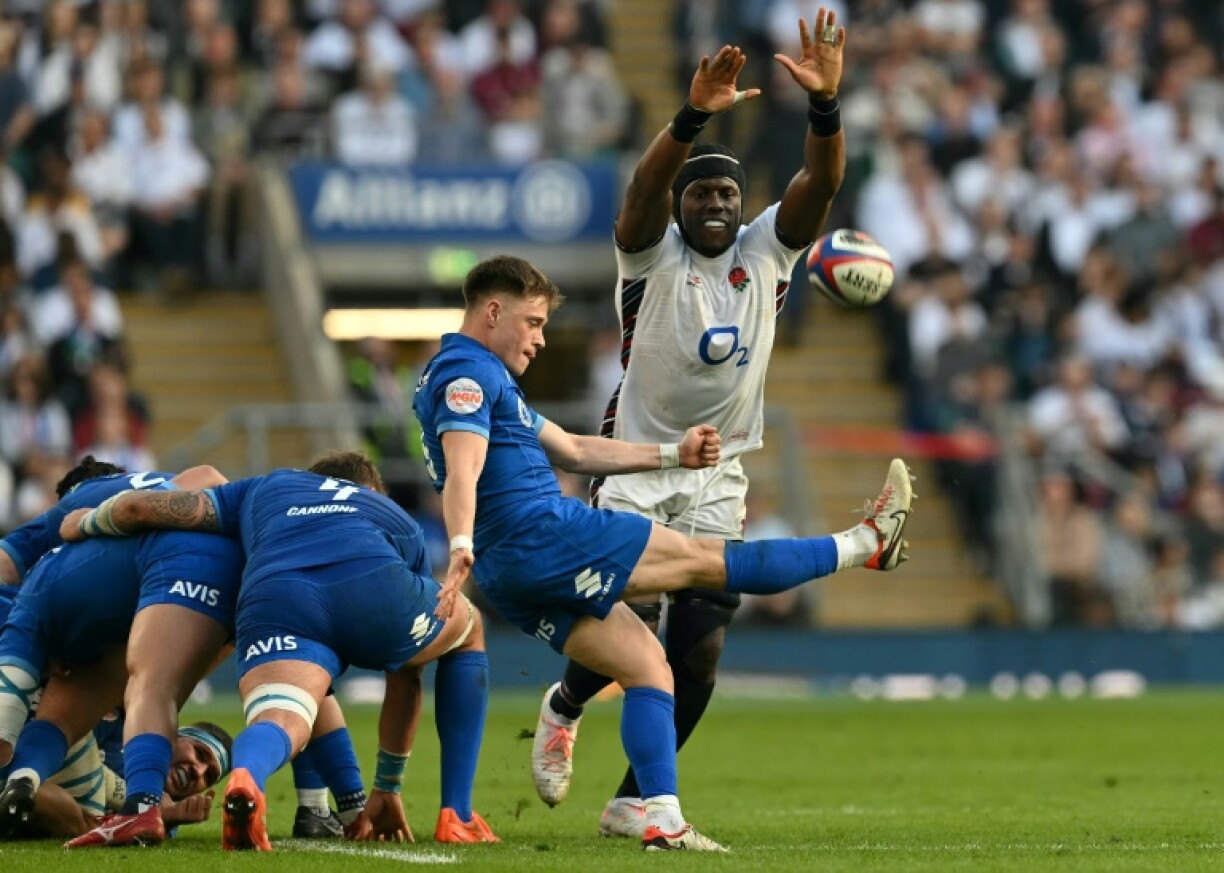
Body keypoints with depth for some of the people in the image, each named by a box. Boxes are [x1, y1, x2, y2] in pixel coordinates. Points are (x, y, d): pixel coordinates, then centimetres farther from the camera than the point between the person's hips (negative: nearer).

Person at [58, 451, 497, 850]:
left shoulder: (267, 488, 41)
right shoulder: (402, 523, 42)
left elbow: (139, 508, 32)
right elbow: (406, 676, 46)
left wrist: (85, 523, 55)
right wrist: (387, 788, 54)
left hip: (272, 597, -1)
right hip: (374, 587, 1)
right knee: (469, 630, 30)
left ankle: (245, 780, -55)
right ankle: (456, 817, 23)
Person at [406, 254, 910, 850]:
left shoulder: (483, 376, 26)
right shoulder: (467, 371, -8)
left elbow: (572, 451, 30)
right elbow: (462, 473, -25)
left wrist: (673, 455, 28)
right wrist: (461, 546, -41)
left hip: (512, 576, 11)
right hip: (545, 533, -11)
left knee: (645, 665, 5)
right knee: (704, 561, 1)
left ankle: (662, 819, -5)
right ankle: (865, 544, 8)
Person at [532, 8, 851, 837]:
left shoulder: (765, 253, 2)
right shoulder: (653, 254, -7)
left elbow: (821, 183, -13)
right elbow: (645, 186, -28)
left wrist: (826, 102, -32)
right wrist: (695, 116, -46)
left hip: (719, 480, 3)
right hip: (636, 465, -3)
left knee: (699, 651, -6)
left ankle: (634, 801, 8)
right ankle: (564, 707, 22)